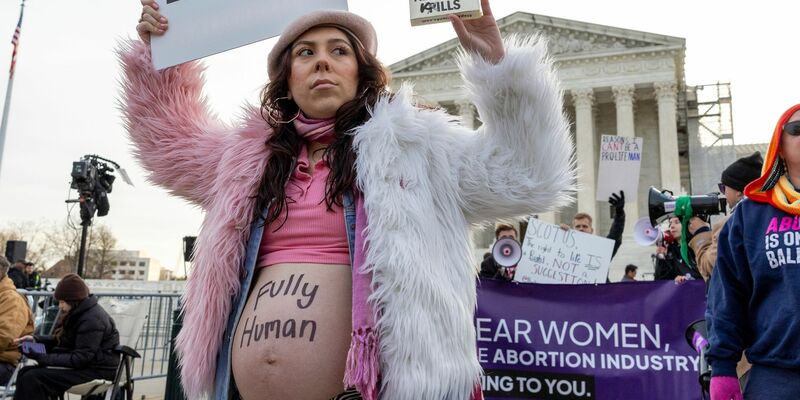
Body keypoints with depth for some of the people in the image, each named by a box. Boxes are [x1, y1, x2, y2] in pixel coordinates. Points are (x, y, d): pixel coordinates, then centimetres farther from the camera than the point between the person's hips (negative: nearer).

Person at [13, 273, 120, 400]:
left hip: (97, 371, -10)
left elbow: (80, 359, -22)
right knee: (25, 372, -2)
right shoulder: (77, 313, 11)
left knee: (32, 378, -19)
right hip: (82, 365, 10)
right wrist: (35, 339, 4)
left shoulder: (92, 319, -20)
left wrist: (44, 358, -20)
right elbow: (60, 341, 18)